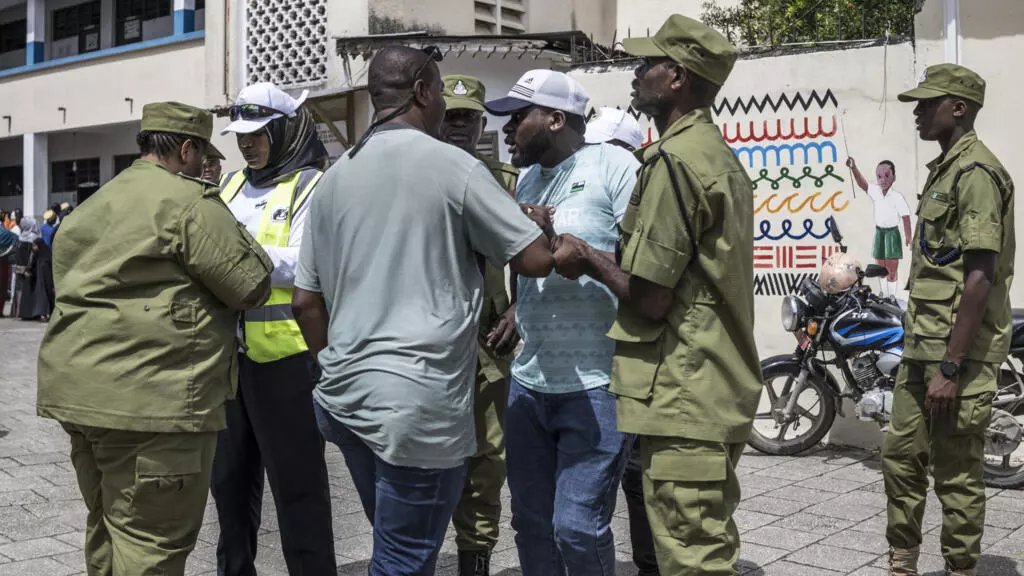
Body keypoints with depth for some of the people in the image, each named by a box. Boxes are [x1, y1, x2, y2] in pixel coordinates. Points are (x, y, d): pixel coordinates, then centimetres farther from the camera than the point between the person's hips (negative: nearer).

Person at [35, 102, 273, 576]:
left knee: (108, 528, 20)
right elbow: (251, 287, -8)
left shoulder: (95, 204, 20)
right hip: (150, 398, -9)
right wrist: (237, 235, 9)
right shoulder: (188, 201, -8)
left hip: (76, 388, 9)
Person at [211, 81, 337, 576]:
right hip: (228, 351, 7)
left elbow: (307, 266, -20)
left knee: (295, 477, 2)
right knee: (230, 471, 18)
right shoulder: (231, 185, 14)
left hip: (286, 354, -7)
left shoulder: (312, 186, -7)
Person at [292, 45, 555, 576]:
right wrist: (538, 226, 15)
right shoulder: (452, 166, -8)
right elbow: (536, 259, -7)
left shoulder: (335, 177, 10)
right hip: (417, 401, -7)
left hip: (345, 395, 7)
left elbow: (305, 300, 12)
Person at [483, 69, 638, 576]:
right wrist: (514, 313, 11)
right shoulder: (527, 178, 16)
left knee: (577, 526, -6)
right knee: (531, 523, 13)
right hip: (528, 381, 7)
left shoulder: (615, 167, -8)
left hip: (595, 386, -7)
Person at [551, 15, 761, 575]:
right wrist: (603, 255, 11)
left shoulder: (674, 160, -17)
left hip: (684, 394, -10)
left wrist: (587, 258, -3)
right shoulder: (719, 155, 14)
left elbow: (649, 299, -19)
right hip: (720, 386, 10)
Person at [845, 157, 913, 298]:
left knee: (892, 268, -1)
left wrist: (908, 236, -14)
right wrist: (854, 168, -30)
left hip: (892, 233, -5)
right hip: (879, 232, 5)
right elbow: (862, 183, -14)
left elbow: (906, 217, -13)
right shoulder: (875, 192, -2)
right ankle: (884, 293, 27)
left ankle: (892, 294, 8)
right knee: (881, 268, 14)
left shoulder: (897, 197, -15)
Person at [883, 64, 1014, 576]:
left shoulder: (975, 172, -14)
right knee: (901, 456, 15)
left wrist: (952, 366, -22)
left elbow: (980, 276, -21)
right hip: (922, 347, 10)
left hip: (958, 353, -10)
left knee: (957, 474, 1)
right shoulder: (944, 169, 16)